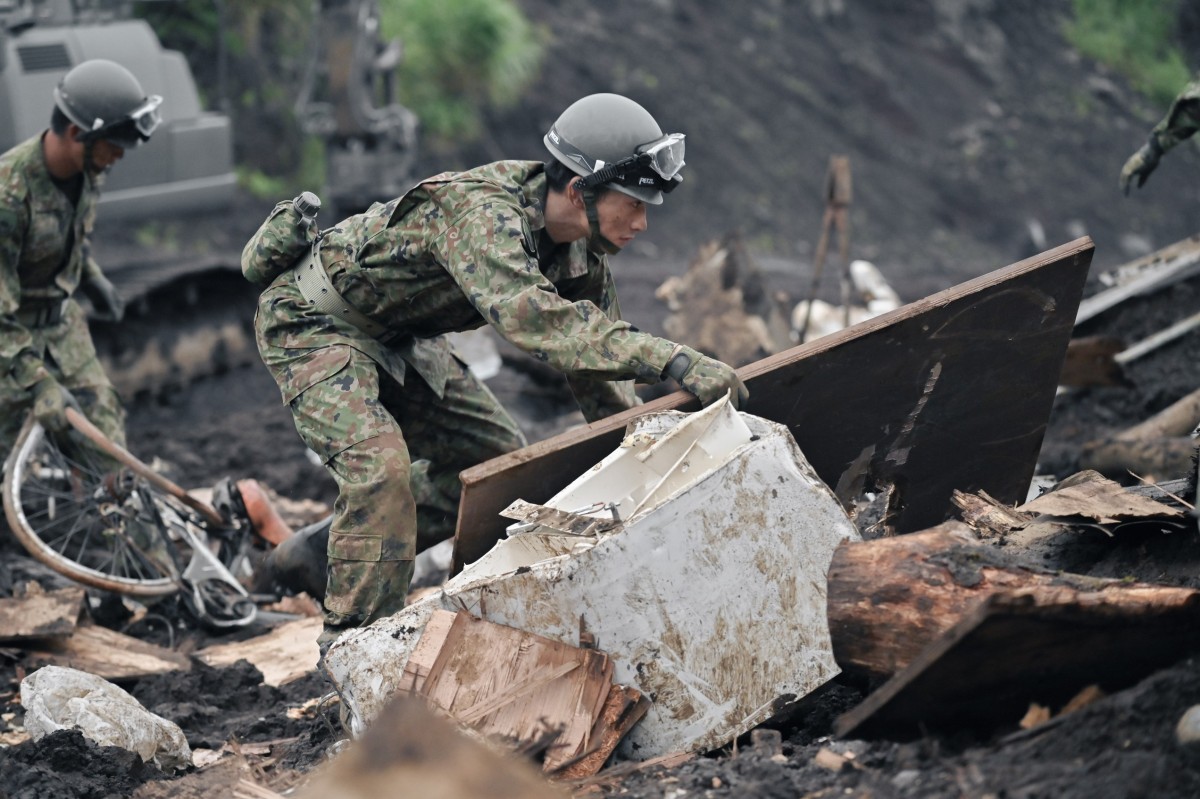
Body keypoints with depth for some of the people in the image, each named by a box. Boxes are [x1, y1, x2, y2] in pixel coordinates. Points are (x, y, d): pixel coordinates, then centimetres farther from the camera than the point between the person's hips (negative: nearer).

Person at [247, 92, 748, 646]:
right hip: (310, 320, -9)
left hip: (393, 335, 9)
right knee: (379, 466, -28)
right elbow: (531, 316, -54)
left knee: (495, 456, 11)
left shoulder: (582, 250, -9)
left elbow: (593, 349, 3)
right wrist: (671, 361, -60)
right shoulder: (483, 215, -37)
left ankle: (322, 551, 21)